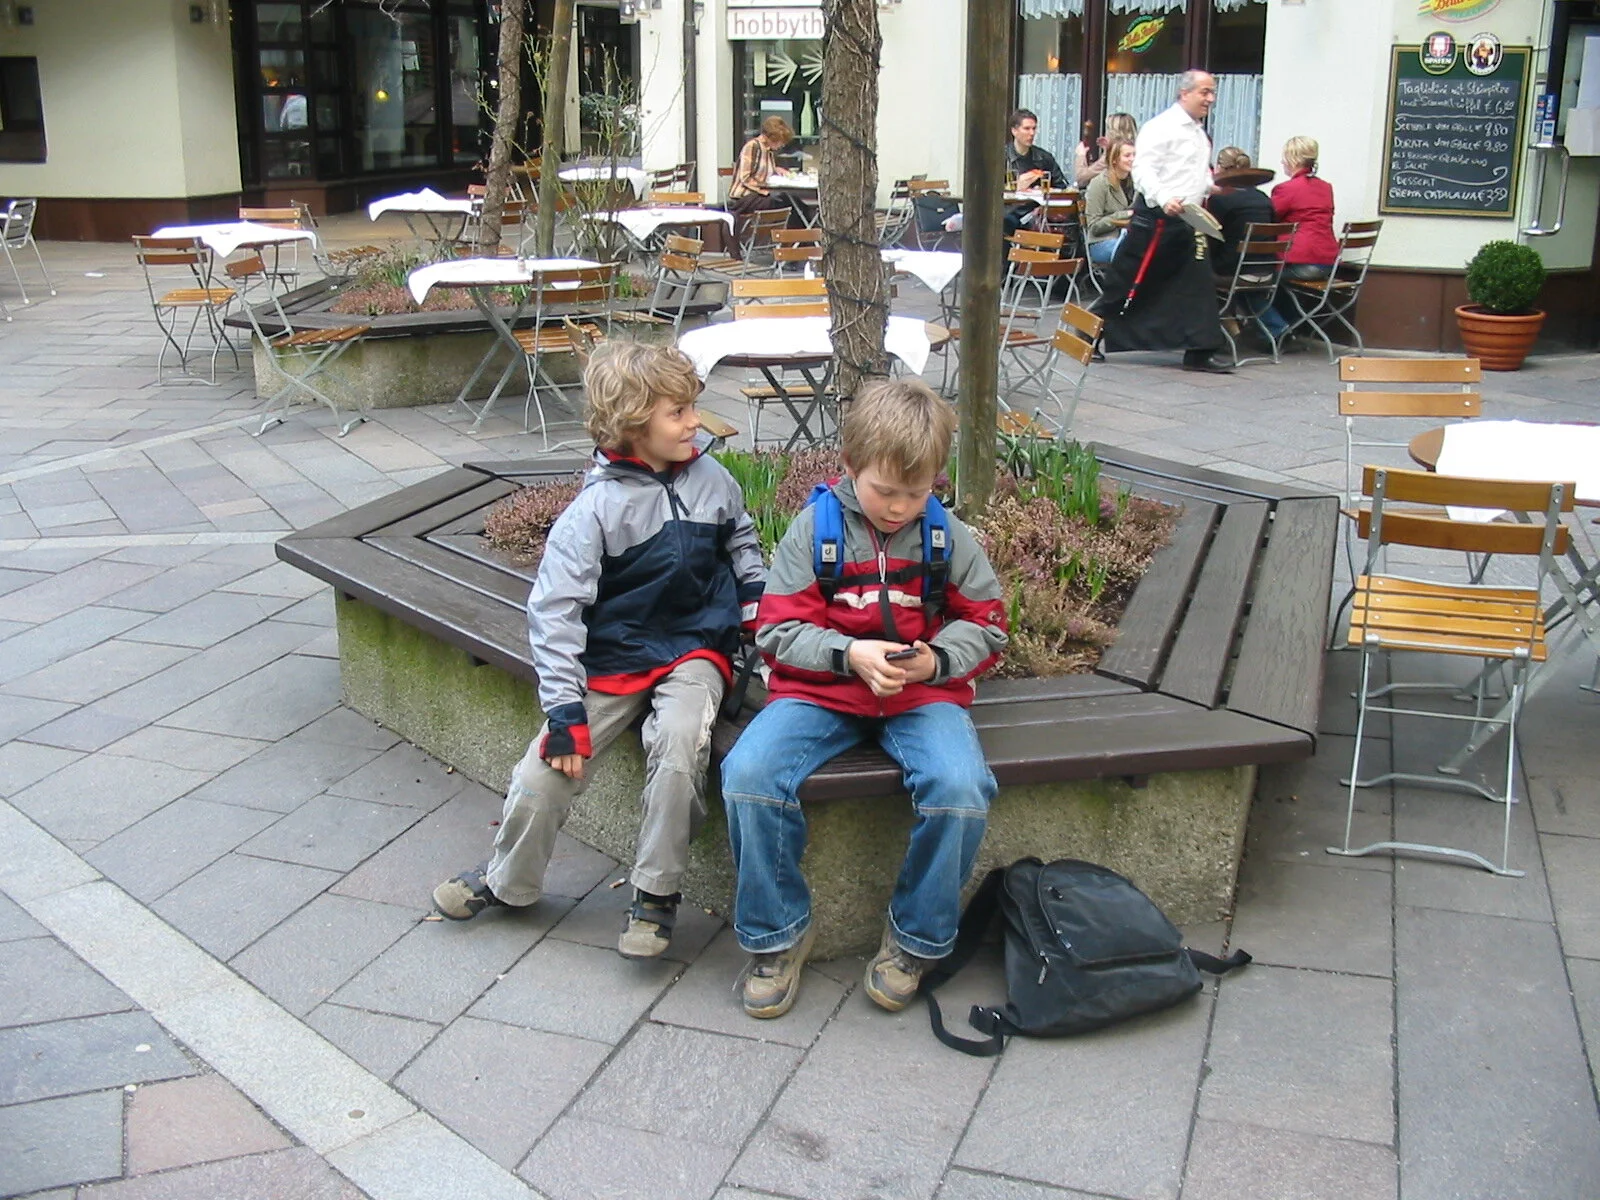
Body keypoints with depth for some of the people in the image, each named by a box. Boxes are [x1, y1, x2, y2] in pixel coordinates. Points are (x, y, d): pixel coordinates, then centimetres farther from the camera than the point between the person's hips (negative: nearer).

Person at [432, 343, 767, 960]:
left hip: (692, 650, 1)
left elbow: (742, 543, 20)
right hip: (610, 661, -1)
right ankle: (507, 880, 27)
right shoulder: (596, 509, -14)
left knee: (678, 743, -30)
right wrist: (565, 710, -19)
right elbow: (555, 612, -15)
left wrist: (759, 609, 7)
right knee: (543, 775, -5)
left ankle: (656, 893, -10)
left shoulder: (711, 480, -2)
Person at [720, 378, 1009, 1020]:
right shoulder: (814, 527, -2)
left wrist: (935, 660, -13)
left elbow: (987, 625, 8)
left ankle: (915, 937, -4)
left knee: (962, 790, -31)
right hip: (820, 690, 0)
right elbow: (777, 630, -4)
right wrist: (850, 654, -21)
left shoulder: (947, 535, 2)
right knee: (747, 775, -27)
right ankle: (778, 933, -4)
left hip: (923, 694, 0)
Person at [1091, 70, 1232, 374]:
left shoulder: (1199, 133, 20)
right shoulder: (1162, 127, -10)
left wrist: (1213, 187, 11)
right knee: (1128, 282, -2)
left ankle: (1199, 352, 4)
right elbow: (1143, 168, -19)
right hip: (1156, 217, -9)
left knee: (1198, 285, 2)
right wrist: (1164, 199, -32)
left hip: (1186, 220, 9)